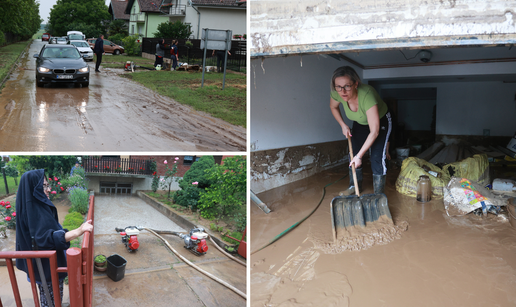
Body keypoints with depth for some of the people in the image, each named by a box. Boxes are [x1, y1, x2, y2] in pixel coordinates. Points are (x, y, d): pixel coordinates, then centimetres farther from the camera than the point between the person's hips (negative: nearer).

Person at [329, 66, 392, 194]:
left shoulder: (367, 95, -44)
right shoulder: (336, 93, -28)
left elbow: (374, 132, -40)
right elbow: (333, 107, 1)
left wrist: (359, 156, -36)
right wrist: (343, 125, -7)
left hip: (380, 122, -5)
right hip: (360, 123, 5)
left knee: (377, 158, -13)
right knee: (353, 155, 8)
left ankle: (378, 195, 0)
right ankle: (355, 186, 29)